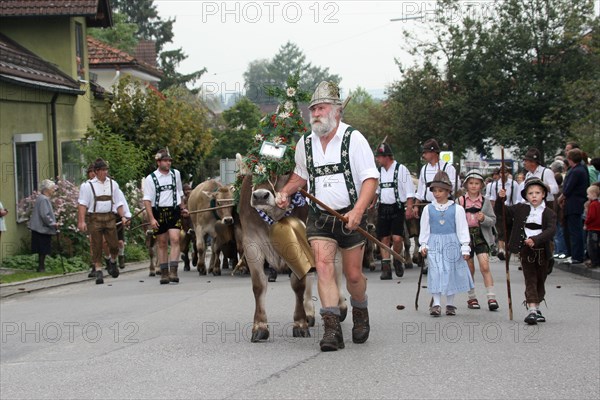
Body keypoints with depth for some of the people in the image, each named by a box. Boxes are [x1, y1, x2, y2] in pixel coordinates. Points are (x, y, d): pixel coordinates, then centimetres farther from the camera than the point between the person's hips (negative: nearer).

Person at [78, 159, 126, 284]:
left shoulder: (113, 184, 12)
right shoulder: (88, 186, -1)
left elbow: (118, 203, 17)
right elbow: (82, 204, -6)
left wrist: (122, 216, 5)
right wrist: (81, 221, -14)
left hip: (109, 217, 3)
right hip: (94, 218, -3)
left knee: (114, 245, -1)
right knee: (96, 247, -1)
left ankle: (113, 262, 29)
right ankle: (98, 271, 7)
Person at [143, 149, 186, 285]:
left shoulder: (175, 174, 9)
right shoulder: (151, 178, -2)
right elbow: (147, 200, -7)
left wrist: (182, 207, 27)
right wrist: (151, 218, -14)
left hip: (174, 211, 2)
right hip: (158, 213, -1)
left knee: (175, 239, -14)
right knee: (162, 244, 5)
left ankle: (173, 271, -18)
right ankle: (164, 273, 12)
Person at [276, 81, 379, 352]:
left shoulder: (353, 138, -8)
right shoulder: (305, 144, 7)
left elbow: (371, 178, -10)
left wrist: (358, 211, -23)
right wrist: (285, 192, 8)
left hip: (350, 216, -3)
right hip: (319, 218, 3)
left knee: (353, 274, 5)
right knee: (323, 266, -17)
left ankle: (360, 314, 35)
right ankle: (332, 329, -20)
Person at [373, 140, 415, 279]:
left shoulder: (401, 169, -5)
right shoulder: (379, 171, 13)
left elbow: (409, 191, -6)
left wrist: (409, 208, -11)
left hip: (397, 208, -5)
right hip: (383, 209, 5)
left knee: (397, 238, -13)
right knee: (384, 238, 0)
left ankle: (397, 261, 12)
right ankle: (386, 268, 3)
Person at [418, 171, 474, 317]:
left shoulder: (456, 209, 0)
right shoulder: (428, 209, 4)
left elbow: (462, 229, 1)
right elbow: (424, 228, 10)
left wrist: (465, 247, -2)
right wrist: (423, 245, 5)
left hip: (451, 244, 0)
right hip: (434, 244, 1)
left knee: (451, 272, 4)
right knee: (436, 272, -5)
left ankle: (450, 303, 14)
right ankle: (436, 303, -4)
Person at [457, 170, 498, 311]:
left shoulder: (485, 202, 3)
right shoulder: (460, 201, 2)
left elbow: (493, 220, 1)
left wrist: (484, 218, -17)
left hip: (481, 237, -1)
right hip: (466, 237, 1)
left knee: (485, 267, -12)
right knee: (469, 269, 8)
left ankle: (491, 297, -13)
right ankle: (472, 297, 20)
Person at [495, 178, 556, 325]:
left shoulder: (549, 213, -3)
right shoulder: (520, 209, 3)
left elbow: (551, 230, -18)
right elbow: (500, 211, 5)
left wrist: (535, 239, -30)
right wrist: (500, 199, -14)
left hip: (543, 251, 1)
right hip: (526, 251, -1)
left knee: (540, 281, 13)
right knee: (530, 280, -7)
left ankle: (536, 308, 28)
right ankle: (531, 310, -16)